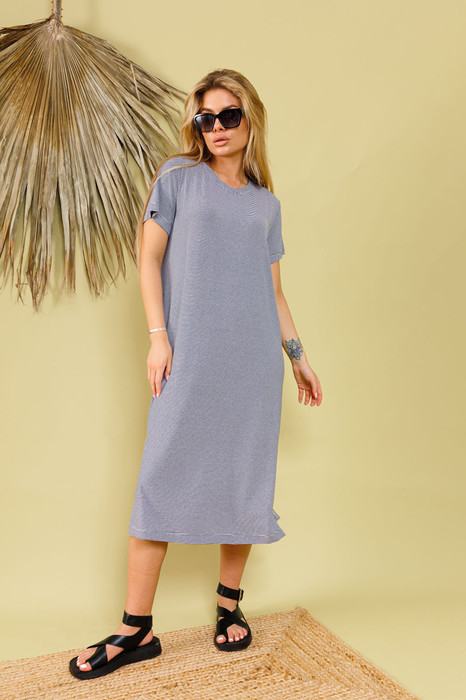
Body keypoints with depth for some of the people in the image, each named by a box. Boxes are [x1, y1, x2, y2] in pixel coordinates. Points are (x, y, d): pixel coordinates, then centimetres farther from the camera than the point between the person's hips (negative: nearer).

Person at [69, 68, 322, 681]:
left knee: (245, 476, 4)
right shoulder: (178, 176, 9)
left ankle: (230, 601, 22)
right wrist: (158, 336, -6)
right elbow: (149, 256, 4)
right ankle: (137, 630, 3)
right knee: (163, 477, -5)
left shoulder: (266, 203, 17)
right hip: (190, 354, -3)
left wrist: (299, 356, 13)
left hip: (254, 355, 3)